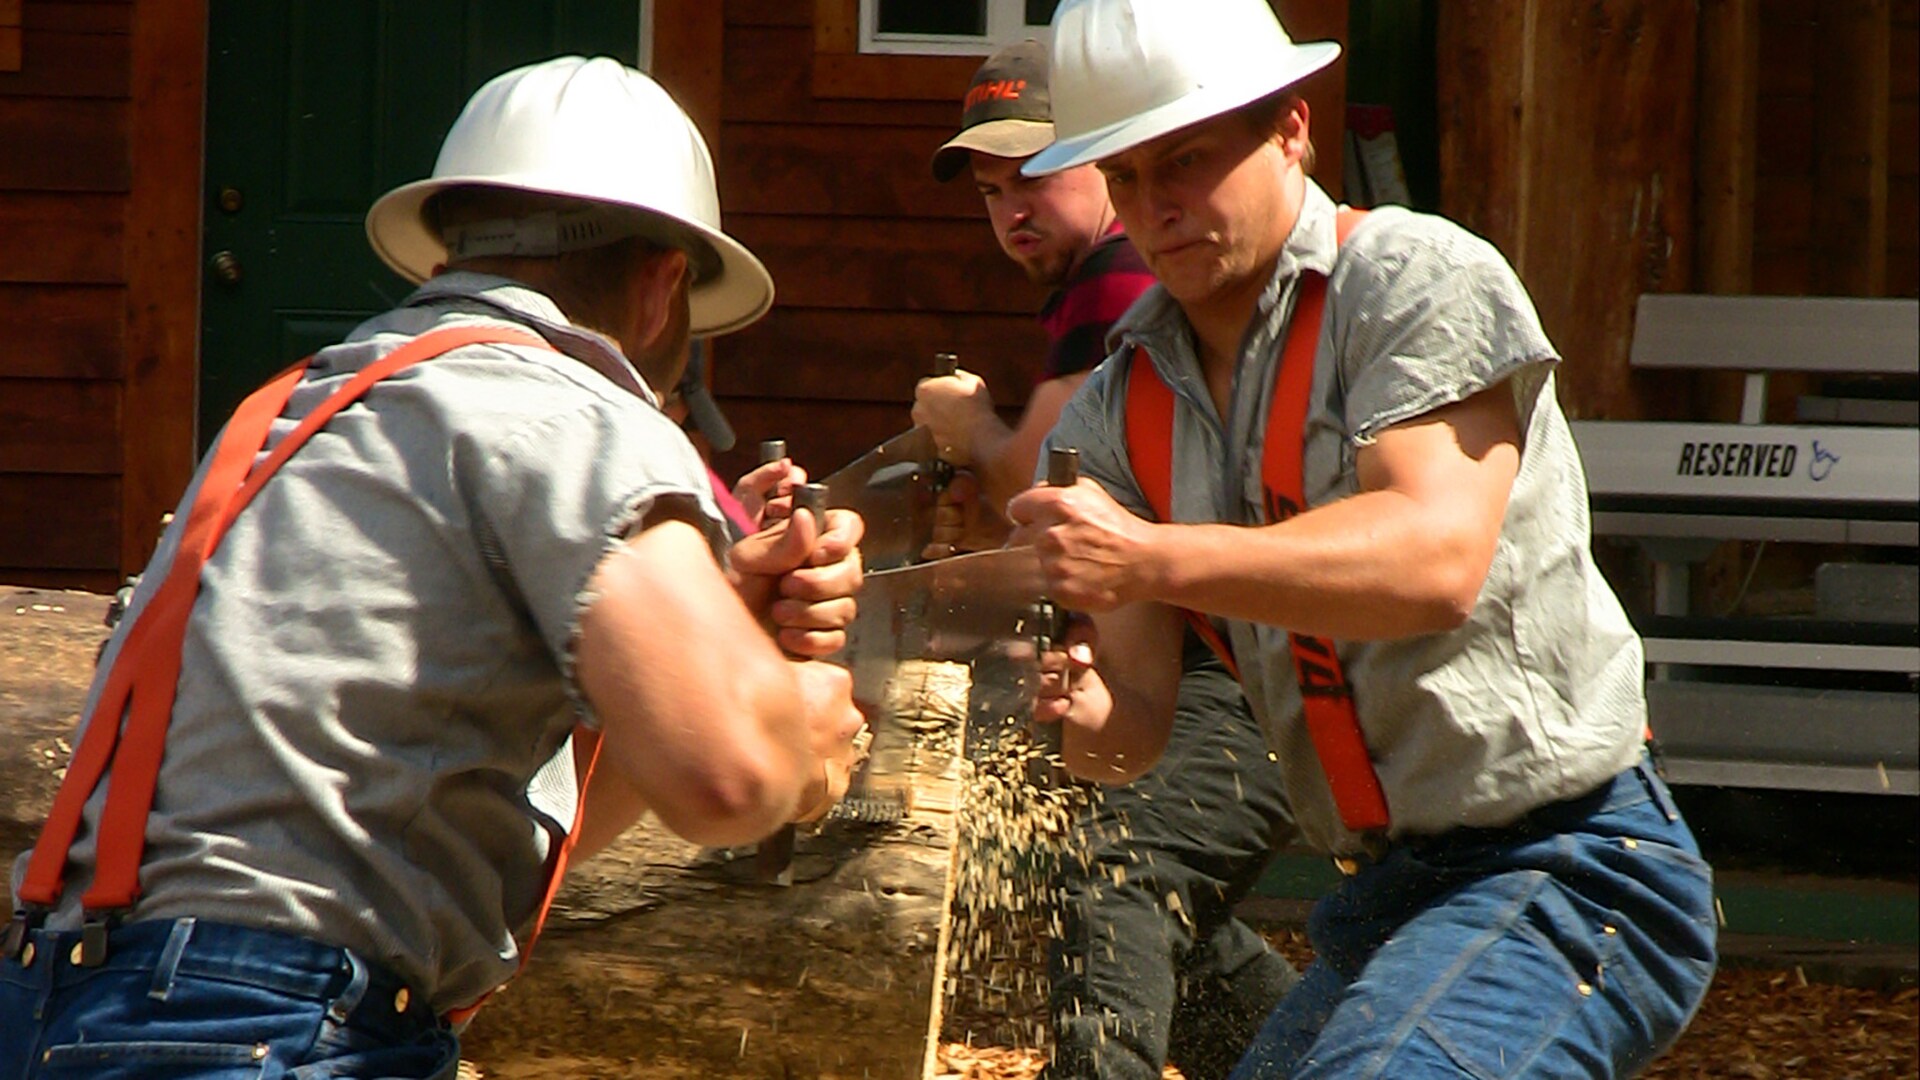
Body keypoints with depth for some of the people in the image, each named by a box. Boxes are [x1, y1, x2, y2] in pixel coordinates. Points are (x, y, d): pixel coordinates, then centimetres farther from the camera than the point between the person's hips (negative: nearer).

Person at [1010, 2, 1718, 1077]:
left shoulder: (1421, 280, -11)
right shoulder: (1118, 416, 9)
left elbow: (1439, 556, -27)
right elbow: (1138, 724, 4)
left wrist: (1153, 561, -36)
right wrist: (1088, 714, -20)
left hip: (1565, 864, -8)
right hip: (1385, 900, 8)